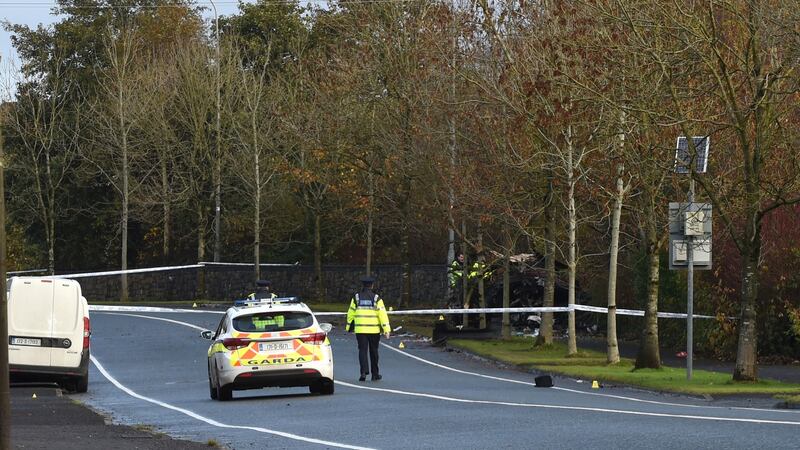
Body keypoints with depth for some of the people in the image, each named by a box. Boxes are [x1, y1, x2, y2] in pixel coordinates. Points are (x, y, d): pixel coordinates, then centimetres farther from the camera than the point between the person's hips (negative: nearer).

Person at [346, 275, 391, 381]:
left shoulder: (356, 297, 2)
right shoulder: (376, 298, -3)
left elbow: (351, 313, 7)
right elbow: (382, 314, -8)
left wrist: (350, 326, 19)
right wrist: (386, 329, -8)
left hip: (360, 329, 0)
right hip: (374, 329, 0)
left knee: (363, 350, -1)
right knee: (373, 351, 12)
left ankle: (364, 372, -20)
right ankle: (375, 374, 20)